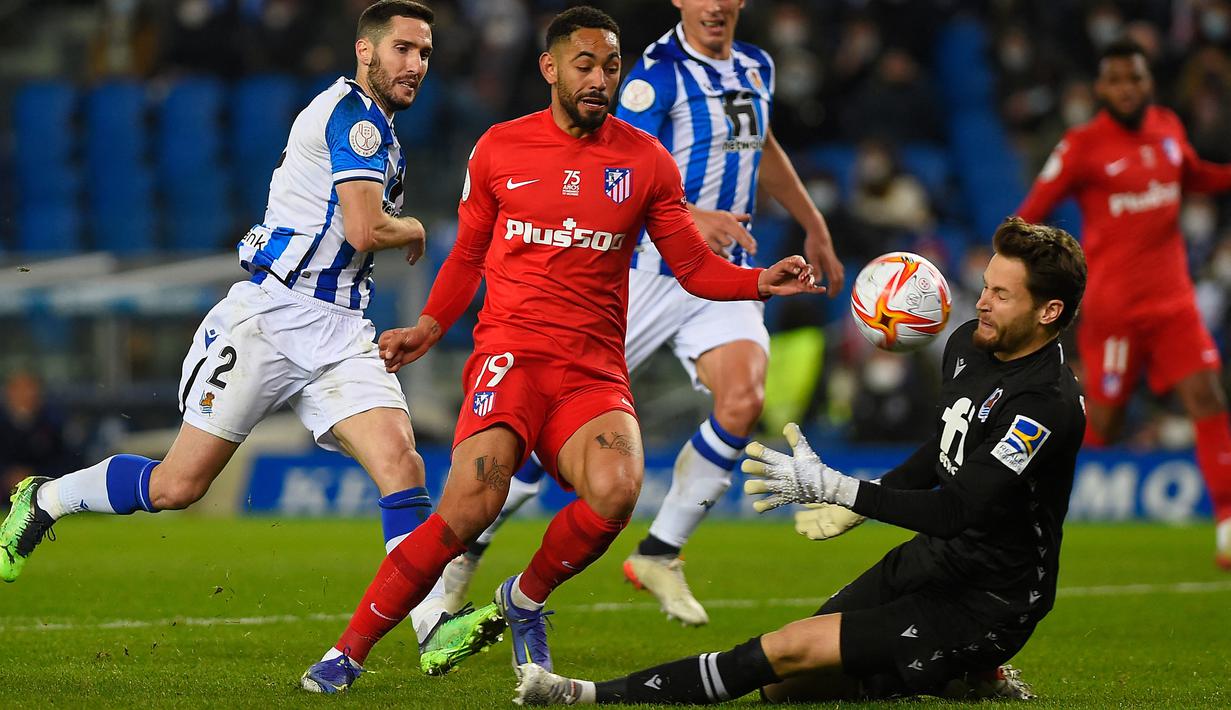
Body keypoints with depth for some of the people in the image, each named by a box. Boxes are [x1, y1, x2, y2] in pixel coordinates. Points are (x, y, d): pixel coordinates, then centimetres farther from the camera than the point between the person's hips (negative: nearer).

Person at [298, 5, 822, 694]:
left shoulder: (646, 161, 8)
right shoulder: (499, 149, 7)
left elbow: (695, 267, 10)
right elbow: (469, 254, 21)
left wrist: (762, 281, -7)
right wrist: (429, 326, 13)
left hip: (595, 368, 1)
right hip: (510, 351, -1)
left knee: (616, 492, -28)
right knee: (472, 504, -24)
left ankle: (527, 598, 3)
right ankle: (348, 651, -12)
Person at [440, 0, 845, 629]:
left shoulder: (755, 68, 11)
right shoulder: (659, 73, -11)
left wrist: (814, 226, 36)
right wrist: (690, 218, -34)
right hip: (649, 269, -5)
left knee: (744, 401, -20)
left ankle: (659, 554, -4)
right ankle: (466, 545, 14)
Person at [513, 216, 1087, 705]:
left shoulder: (1049, 404, -26)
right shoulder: (969, 343, 4)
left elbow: (958, 510, -30)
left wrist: (832, 488, -31)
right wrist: (855, 505, 11)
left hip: (986, 604, -10)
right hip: (926, 562, 10)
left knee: (791, 651, -20)